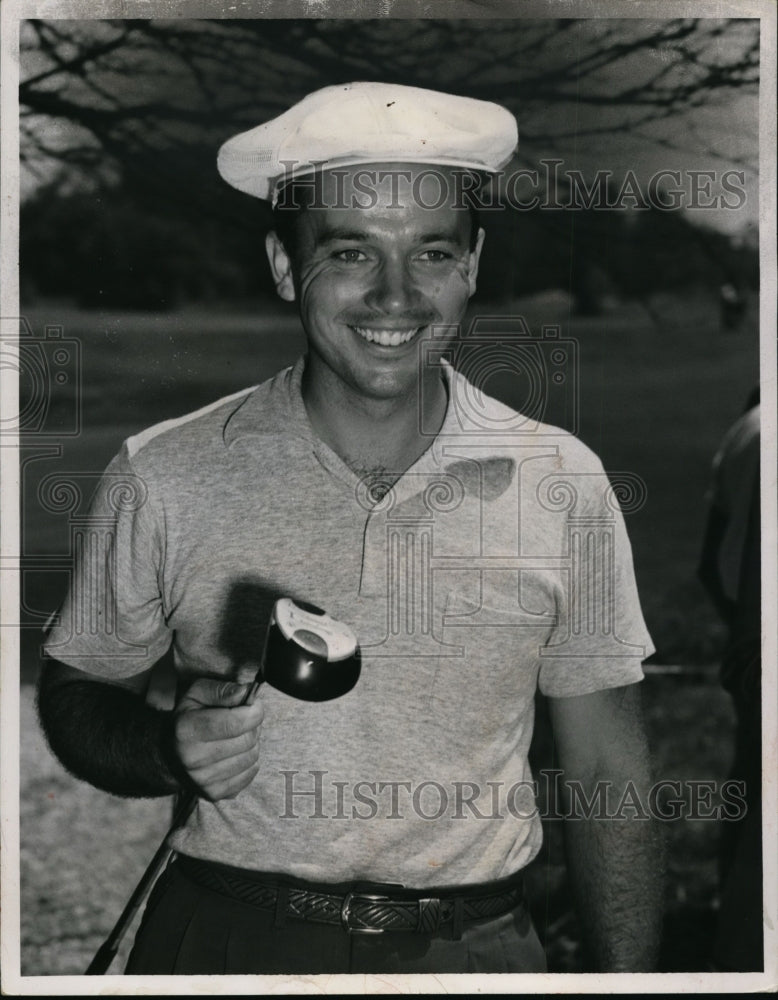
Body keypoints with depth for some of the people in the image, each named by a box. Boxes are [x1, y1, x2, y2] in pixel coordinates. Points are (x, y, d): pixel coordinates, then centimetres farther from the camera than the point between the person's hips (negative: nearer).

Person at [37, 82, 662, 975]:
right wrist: (171, 751, -17)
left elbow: (606, 777, 1)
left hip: (471, 947, 1)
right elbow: (77, 694, 4)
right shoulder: (162, 478, -9)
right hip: (223, 938, -1)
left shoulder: (564, 485, -5)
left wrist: (626, 978, -4)